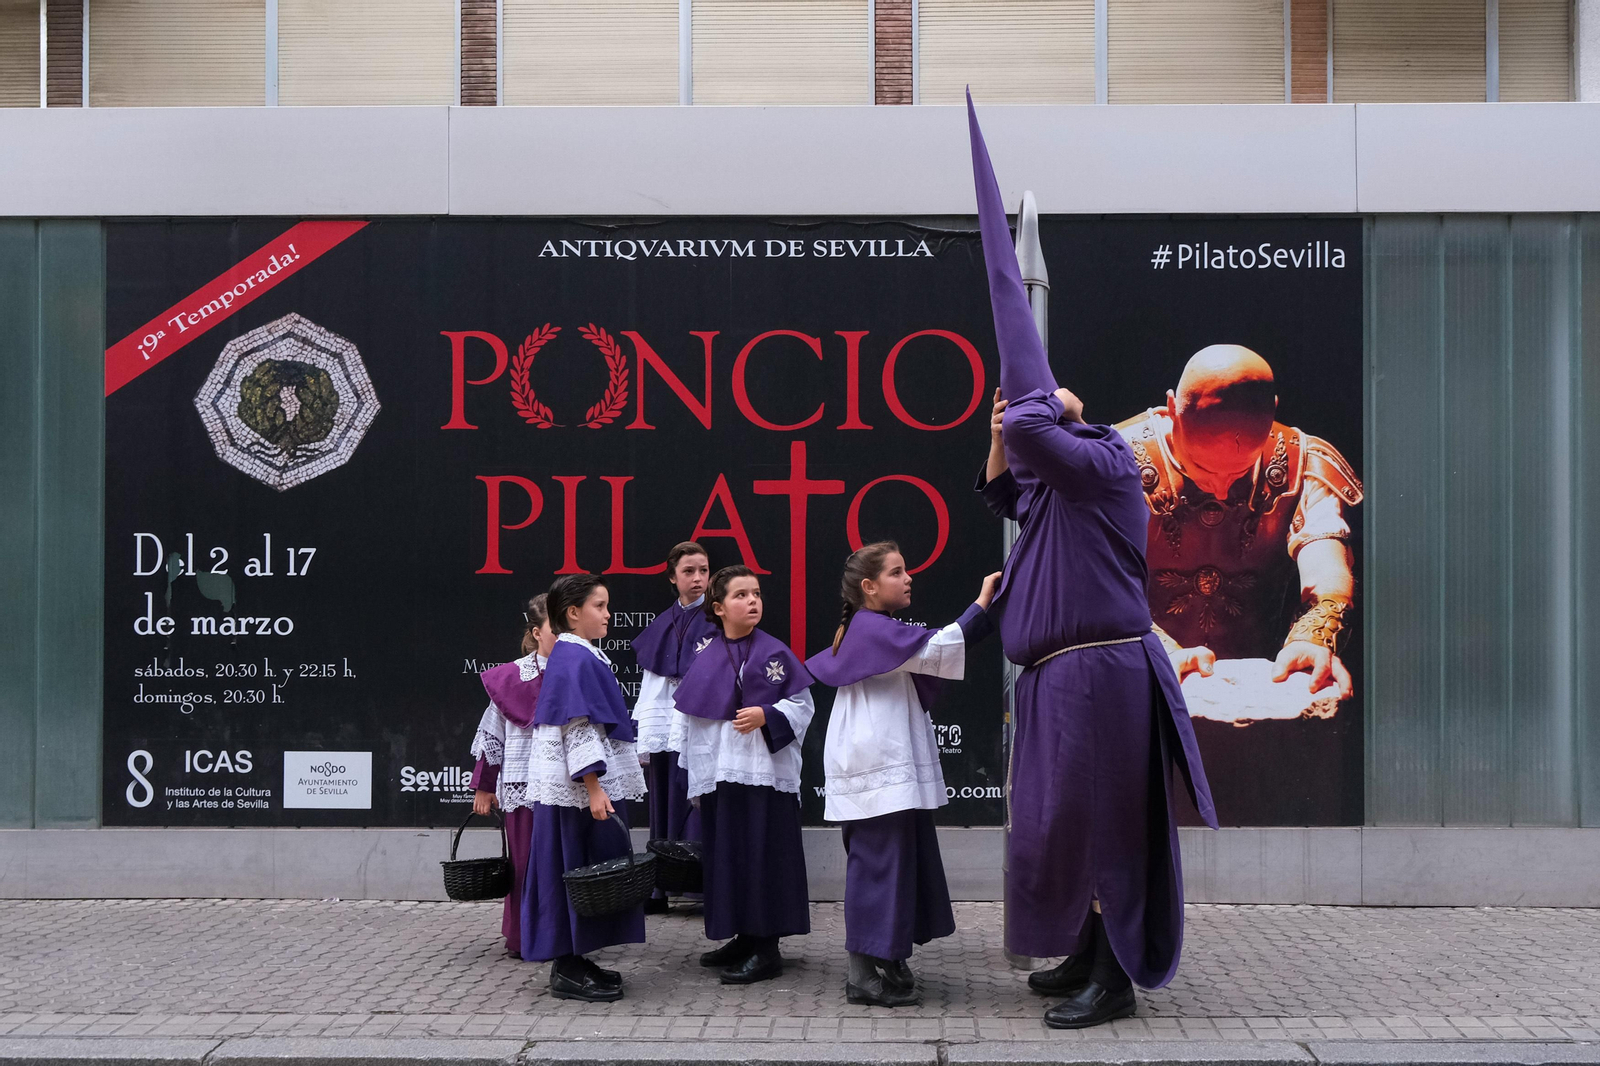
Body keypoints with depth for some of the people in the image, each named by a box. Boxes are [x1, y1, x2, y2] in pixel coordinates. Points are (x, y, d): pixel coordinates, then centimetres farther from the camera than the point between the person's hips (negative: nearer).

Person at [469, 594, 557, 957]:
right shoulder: (511, 678, 1)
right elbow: (492, 733, 8)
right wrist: (484, 787, 11)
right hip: (523, 786, -1)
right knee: (526, 861, 6)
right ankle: (521, 938, 17)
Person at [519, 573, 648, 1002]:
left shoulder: (583, 655, 15)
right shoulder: (574, 658, -16)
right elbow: (576, 728, -21)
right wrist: (593, 786, -23)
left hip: (588, 788, 10)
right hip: (578, 789, -10)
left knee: (588, 871, 13)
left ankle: (572, 959, 21)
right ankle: (567, 970, 3)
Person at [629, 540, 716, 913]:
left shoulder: (716, 621, -2)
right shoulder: (662, 626, 13)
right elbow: (649, 687, 12)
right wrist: (643, 741, 6)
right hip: (664, 734, 5)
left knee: (693, 815, -5)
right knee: (663, 814, 10)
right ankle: (660, 889, 17)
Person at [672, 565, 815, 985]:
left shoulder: (775, 652, -2)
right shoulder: (705, 658, 8)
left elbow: (802, 704, -1)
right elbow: (690, 716, 14)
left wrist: (766, 715, -18)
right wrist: (695, 776, 14)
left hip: (765, 772, -4)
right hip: (718, 774, 4)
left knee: (763, 857, -3)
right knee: (726, 857, 9)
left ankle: (766, 947, 4)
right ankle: (742, 937, 22)